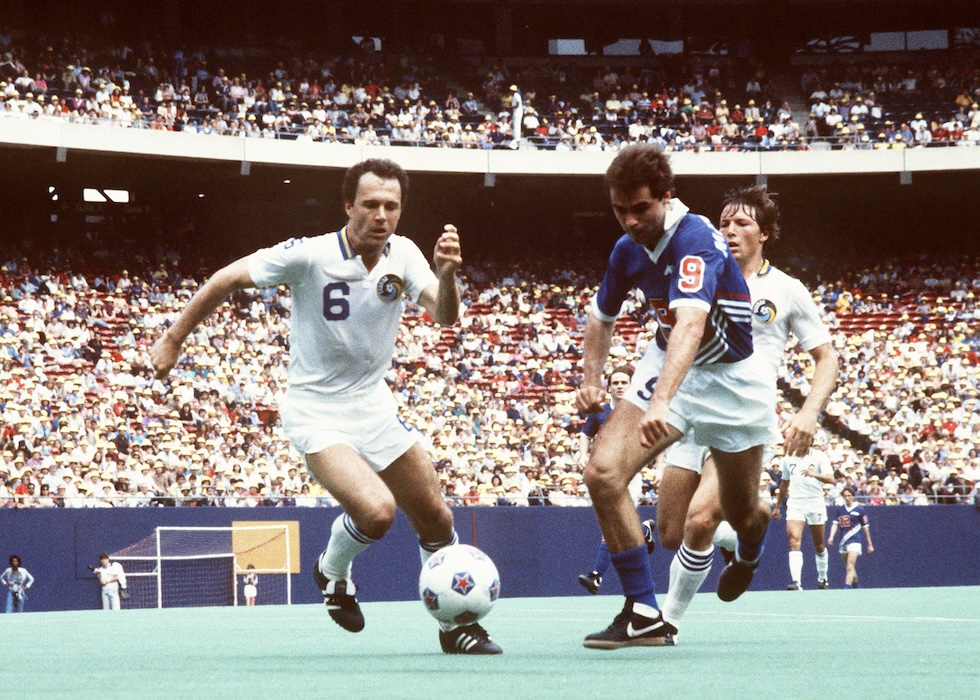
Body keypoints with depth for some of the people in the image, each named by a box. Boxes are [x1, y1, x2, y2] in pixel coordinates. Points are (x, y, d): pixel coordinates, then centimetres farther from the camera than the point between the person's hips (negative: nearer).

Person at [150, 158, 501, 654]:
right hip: (316, 412, -6)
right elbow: (226, 280, -9)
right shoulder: (309, 256, -19)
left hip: (374, 406, 6)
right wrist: (172, 340, -6)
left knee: (436, 521, 7)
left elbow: (445, 315, -16)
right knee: (376, 510, -26)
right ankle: (332, 571, 6)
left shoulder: (402, 254, -4)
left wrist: (446, 274, -37)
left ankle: (457, 626, 27)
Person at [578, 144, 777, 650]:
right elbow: (602, 316, 15)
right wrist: (591, 379, -1)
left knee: (742, 514, 12)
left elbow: (690, 322, -46)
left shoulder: (696, 240, -29)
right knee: (603, 471, -21)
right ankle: (644, 614, -17)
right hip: (666, 368, 5)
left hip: (732, 377, -5)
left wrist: (661, 401, -60)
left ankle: (749, 552, 53)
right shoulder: (628, 249, -6)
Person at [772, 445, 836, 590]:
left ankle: (822, 578, 30)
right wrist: (777, 506, 25)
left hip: (815, 505, -2)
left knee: (819, 546, 9)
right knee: (794, 541, -17)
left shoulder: (819, 456, -3)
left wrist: (814, 474, -33)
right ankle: (796, 582, -27)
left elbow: (831, 479, -15)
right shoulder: (788, 459, 9)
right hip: (795, 504, 2)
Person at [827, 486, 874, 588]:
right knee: (848, 568, 13)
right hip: (843, 541, 5)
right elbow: (835, 523, 7)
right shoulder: (840, 509, 11)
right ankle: (855, 585, 29)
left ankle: (847, 587, -27)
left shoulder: (859, 509, -1)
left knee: (850, 567, -18)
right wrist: (831, 536, -12)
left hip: (854, 541, -5)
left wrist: (869, 544, 7)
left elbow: (865, 527, 4)